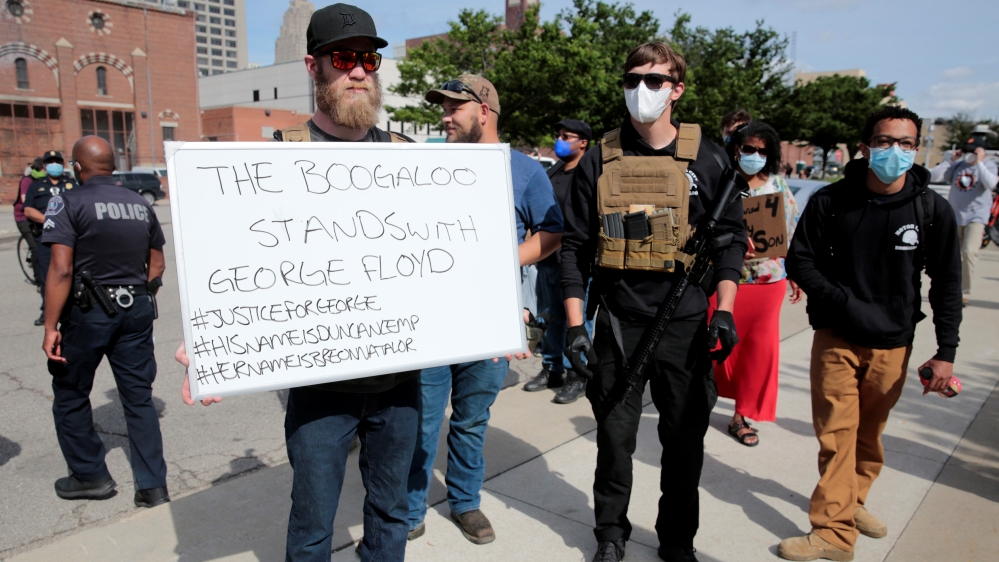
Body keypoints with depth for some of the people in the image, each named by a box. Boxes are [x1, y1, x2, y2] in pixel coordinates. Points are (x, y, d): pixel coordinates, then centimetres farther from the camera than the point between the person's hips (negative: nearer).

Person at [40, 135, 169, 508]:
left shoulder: (69, 203, -10)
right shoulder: (141, 204, 6)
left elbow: (61, 270, -17)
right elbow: (157, 265, 11)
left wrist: (50, 328, -13)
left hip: (88, 310, -4)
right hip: (137, 310, 5)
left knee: (70, 395, 17)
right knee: (139, 398, 10)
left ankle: (90, 476, 26)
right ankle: (152, 487, 11)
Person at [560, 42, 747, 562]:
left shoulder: (706, 159, 1)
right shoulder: (599, 161, 2)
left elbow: (729, 236, 4)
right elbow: (576, 246, 2)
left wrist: (724, 310, -6)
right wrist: (574, 324, -3)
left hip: (686, 325, 0)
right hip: (618, 324, 0)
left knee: (685, 439, 11)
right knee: (614, 437, 9)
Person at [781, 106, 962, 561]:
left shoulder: (933, 210, -4)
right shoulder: (830, 202, -7)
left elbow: (947, 283, 0)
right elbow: (799, 260, -3)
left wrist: (946, 351, -4)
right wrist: (843, 300, -17)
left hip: (893, 343, 2)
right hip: (837, 337, -1)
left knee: (869, 431, 16)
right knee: (836, 433, -4)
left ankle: (853, 500, 37)